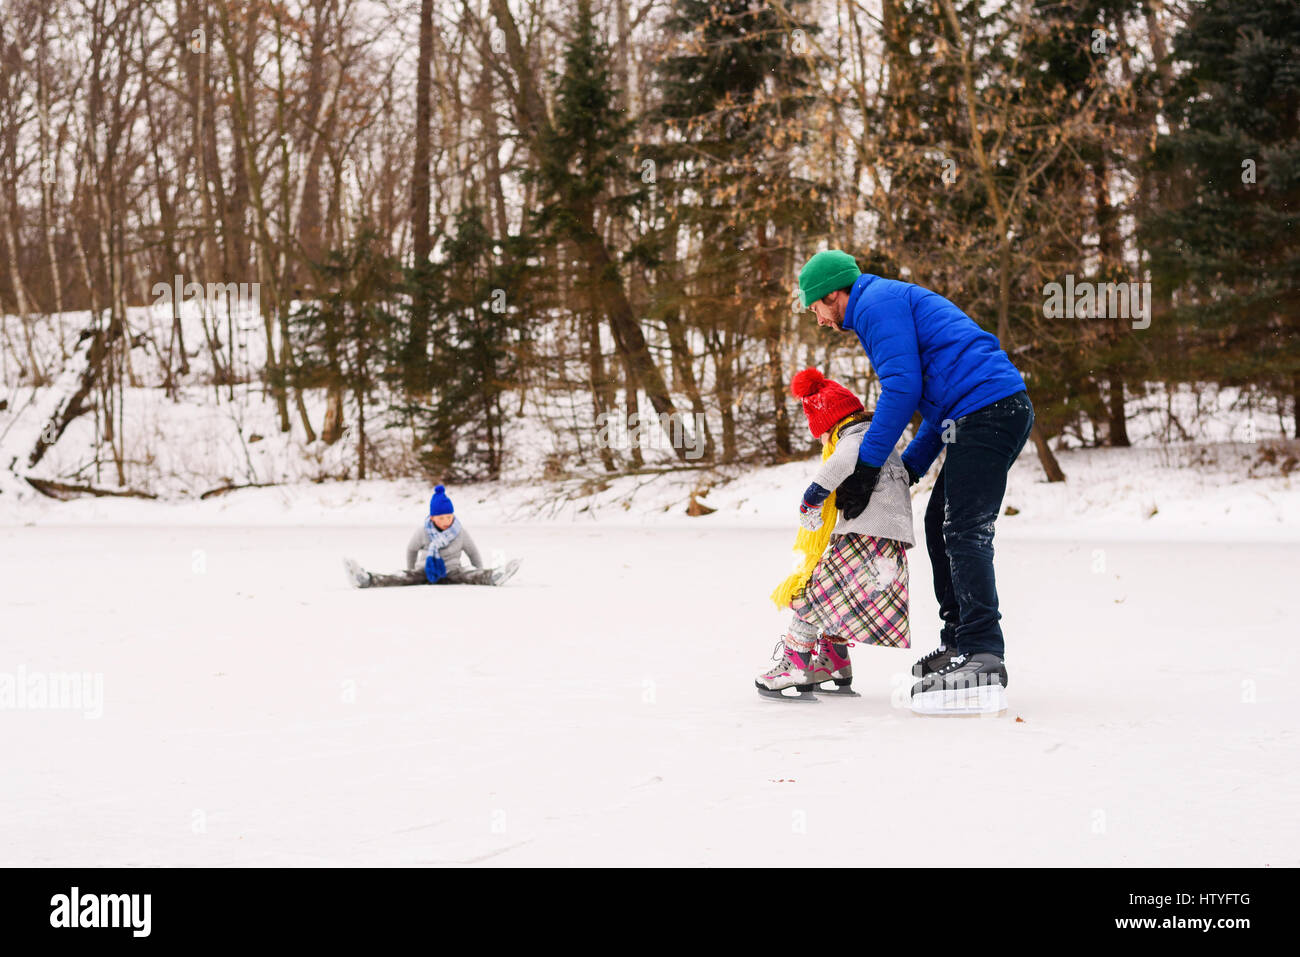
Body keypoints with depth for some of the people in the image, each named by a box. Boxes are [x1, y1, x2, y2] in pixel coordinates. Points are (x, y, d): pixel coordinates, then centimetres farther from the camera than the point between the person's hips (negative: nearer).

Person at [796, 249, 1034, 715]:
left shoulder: (877, 303, -2)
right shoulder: (893, 300, 31)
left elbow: (902, 388, -13)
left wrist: (867, 467, -8)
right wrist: (908, 469, 25)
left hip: (985, 411, -11)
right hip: (1005, 411, 11)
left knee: (964, 533, -16)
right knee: (942, 525, 16)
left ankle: (983, 656, -24)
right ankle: (959, 644, 19)